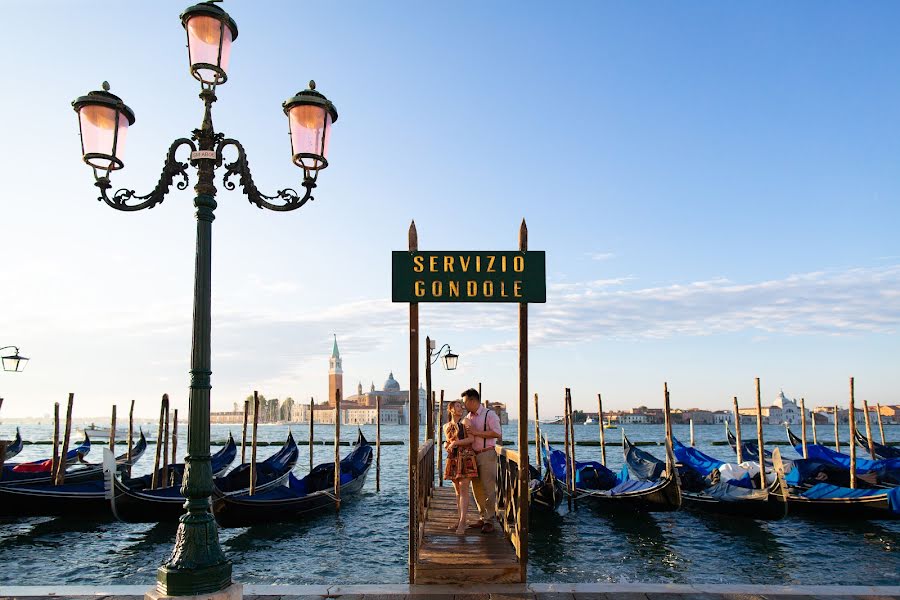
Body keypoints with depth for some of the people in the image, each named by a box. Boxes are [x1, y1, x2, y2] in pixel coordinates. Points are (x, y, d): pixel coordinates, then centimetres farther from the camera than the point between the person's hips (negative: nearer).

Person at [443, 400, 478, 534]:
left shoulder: (465, 423, 0)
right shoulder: (446, 427, 12)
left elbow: (472, 439, -10)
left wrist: (455, 443, -10)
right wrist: (447, 444, -1)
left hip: (466, 459, -4)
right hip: (453, 459, 4)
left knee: (463, 489, -10)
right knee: (458, 491, 8)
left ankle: (462, 522, -12)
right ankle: (460, 520, 14)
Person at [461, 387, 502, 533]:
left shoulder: (489, 414, -9)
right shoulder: (469, 417, 15)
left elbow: (497, 433, -20)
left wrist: (477, 432, -20)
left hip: (487, 454, -8)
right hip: (473, 454, 8)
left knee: (488, 489, -4)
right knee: (477, 488, 10)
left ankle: (489, 520, 1)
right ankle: (483, 517, 20)